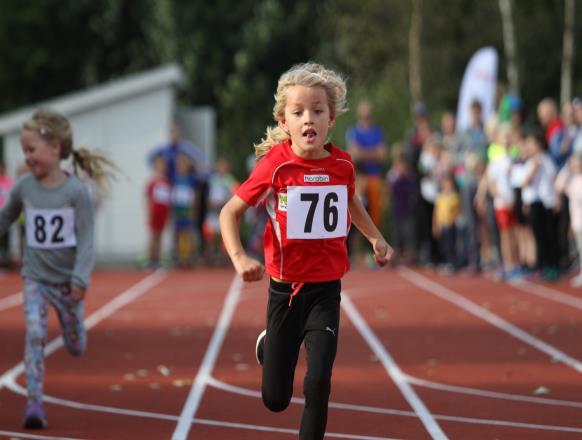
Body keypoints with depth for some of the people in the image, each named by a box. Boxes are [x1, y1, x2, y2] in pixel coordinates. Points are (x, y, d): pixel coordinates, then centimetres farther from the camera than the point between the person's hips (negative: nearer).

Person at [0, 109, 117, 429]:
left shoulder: (76, 192, -15)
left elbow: (86, 239, -16)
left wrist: (81, 277, -26)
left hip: (66, 280, -1)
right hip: (35, 278, 1)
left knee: (75, 347, 14)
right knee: (34, 335, -20)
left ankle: (72, 322, 51)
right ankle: (34, 403, -18)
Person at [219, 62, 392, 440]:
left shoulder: (342, 164, -3)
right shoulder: (275, 165, -13)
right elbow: (231, 212, -6)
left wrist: (376, 238, 12)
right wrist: (239, 258, -22)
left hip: (327, 290, 2)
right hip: (285, 288, -2)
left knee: (319, 382, -15)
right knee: (276, 398, 7)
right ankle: (268, 346, 42)